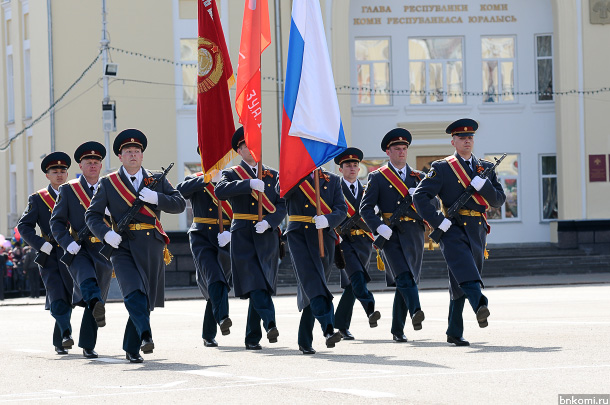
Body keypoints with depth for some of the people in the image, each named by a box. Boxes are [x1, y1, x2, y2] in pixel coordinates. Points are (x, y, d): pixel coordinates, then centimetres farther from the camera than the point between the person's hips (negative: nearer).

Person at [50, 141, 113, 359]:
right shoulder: (68, 190, 8)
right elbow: (56, 222, 4)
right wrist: (68, 242, -13)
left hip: (103, 251, 2)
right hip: (78, 251, -2)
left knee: (95, 299, 3)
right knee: (87, 279, -34)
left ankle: (88, 346, 12)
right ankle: (97, 307, -63)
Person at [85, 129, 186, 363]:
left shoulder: (156, 180, 12)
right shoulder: (108, 183, 8)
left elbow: (179, 204, 4)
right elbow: (92, 215, 6)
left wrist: (156, 197, -13)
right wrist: (106, 233, -13)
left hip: (151, 247, 2)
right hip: (122, 246, -2)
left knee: (145, 299, 4)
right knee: (133, 295, -22)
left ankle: (132, 349, 16)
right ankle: (145, 335, -33)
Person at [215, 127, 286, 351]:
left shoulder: (273, 175, 15)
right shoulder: (232, 174, 7)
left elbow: (282, 206, 5)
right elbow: (220, 191, -15)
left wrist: (268, 222, -14)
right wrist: (249, 184, -24)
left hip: (267, 237, 2)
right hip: (243, 238, -2)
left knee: (260, 287, 2)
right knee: (255, 285, -18)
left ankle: (252, 338, 9)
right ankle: (270, 324, -32)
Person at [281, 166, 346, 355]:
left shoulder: (332, 180, 14)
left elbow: (342, 209, 3)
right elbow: (282, 190, -13)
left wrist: (327, 220, -18)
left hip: (323, 237, 2)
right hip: (298, 235, -2)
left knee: (310, 289, 5)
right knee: (312, 281, -22)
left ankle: (305, 341, 14)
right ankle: (328, 329, -37)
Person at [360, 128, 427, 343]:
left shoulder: (418, 177, 17)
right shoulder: (377, 178, 6)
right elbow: (365, 208, 0)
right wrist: (379, 226, -16)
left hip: (413, 235, 3)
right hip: (389, 234, -3)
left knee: (404, 282, 4)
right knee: (403, 276, -24)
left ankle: (397, 330, 12)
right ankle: (416, 312, -41)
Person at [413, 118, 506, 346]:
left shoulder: (485, 168, 17)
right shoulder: (442, 168, 3)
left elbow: (499, 200, 9)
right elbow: (420, 196, -5)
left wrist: (483, 185, -9)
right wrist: (437, 221, -15)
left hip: (477, 231, 5)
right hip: (452, 229, -5)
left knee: (460, 284, 9)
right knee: (466, 274, -28)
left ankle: (454, 333, 15)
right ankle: (480, 306, -51)